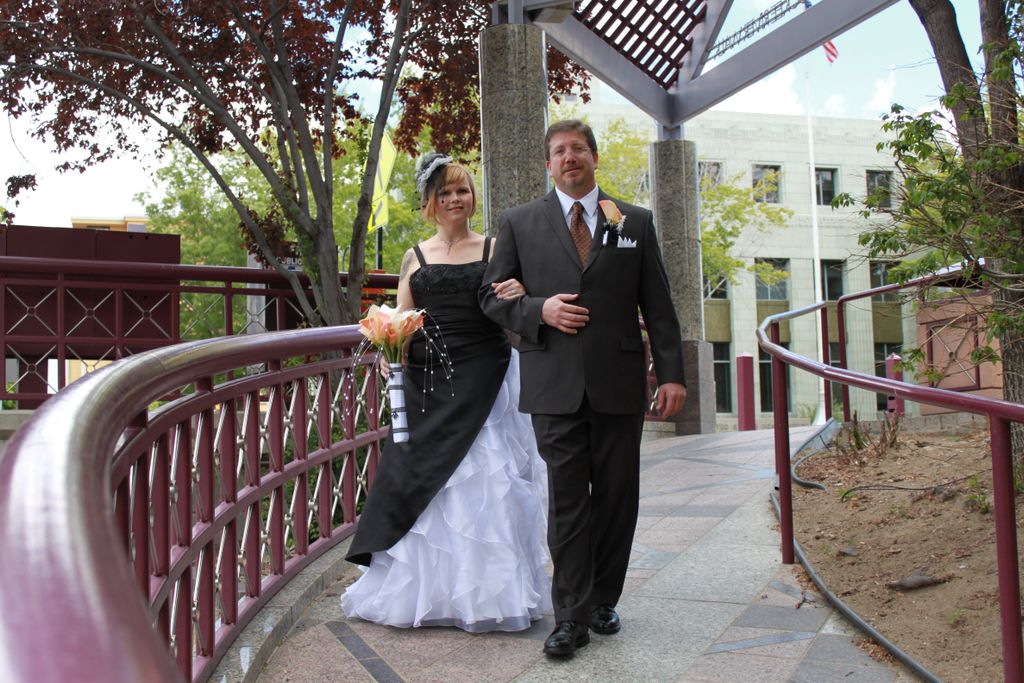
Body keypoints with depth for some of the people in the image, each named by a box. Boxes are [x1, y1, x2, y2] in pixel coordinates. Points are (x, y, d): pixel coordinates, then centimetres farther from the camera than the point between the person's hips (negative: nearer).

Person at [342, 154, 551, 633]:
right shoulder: (415, 257, 13)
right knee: (424, 481, 2)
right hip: (428, 385, 2)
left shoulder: (494, 249, 7)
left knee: (482, 481, -3)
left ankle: (487, 592, 7)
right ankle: (426, 592, 14)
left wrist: (519, 296, -18)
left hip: (483, 382, -2)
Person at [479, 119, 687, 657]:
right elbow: (491, 296, 8)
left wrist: (671, 372, 2)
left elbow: (657, 305, 8)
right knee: (567, 503, 0)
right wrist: (538, 310, -10)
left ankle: (603, 602, 23)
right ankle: (571, 617, 7)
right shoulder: (519, 223, 8)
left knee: (617, 500, 8)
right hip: (554, 386, -1)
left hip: (619, 384, 2)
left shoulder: (636, 222, 11)